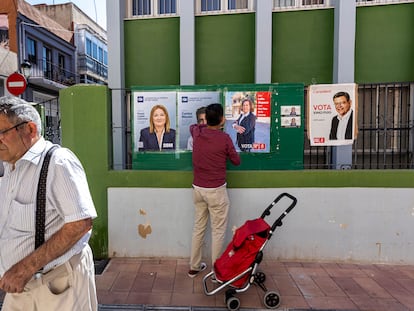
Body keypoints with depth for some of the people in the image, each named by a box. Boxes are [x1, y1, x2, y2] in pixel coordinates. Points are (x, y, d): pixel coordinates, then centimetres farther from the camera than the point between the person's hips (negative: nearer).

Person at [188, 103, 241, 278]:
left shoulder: (197, 132, 0)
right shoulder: (224, 138, -13)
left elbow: (192, 126, 27)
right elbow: (236, 161, 1)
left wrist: (210, 125, 26)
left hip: (198, 188, 5)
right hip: (216, 190, -5)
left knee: (198, 228, 16)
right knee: (218, 231, 7)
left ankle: (194, 267, 28)